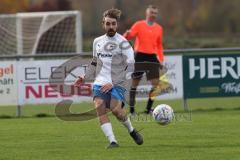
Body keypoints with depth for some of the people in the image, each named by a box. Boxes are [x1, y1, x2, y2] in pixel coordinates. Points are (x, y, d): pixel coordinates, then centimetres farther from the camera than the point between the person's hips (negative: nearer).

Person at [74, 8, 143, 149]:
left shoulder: (122, 43, -4)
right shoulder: (97, 41, 14)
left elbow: (130, 68, -9)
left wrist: (112, 83, -16)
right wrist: (85, 77, 16)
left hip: (117, 83, -5)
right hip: (100, 83, 5)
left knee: (115, 109, -24)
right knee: (100, 107, -19)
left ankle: (131, 130, 5)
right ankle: (113, 141, -19)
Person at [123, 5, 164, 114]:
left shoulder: (159, 28, 12)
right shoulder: (139, 25, 2)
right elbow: (129, 36, -7)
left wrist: (161, 60, 10)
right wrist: (127, 35, -30)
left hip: (152, 57, 3)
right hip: (140, 56, -3)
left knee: (156, 83, -7)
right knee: (135, 82, 0)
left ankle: (148, 108, 1)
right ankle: (131, 108, 6)